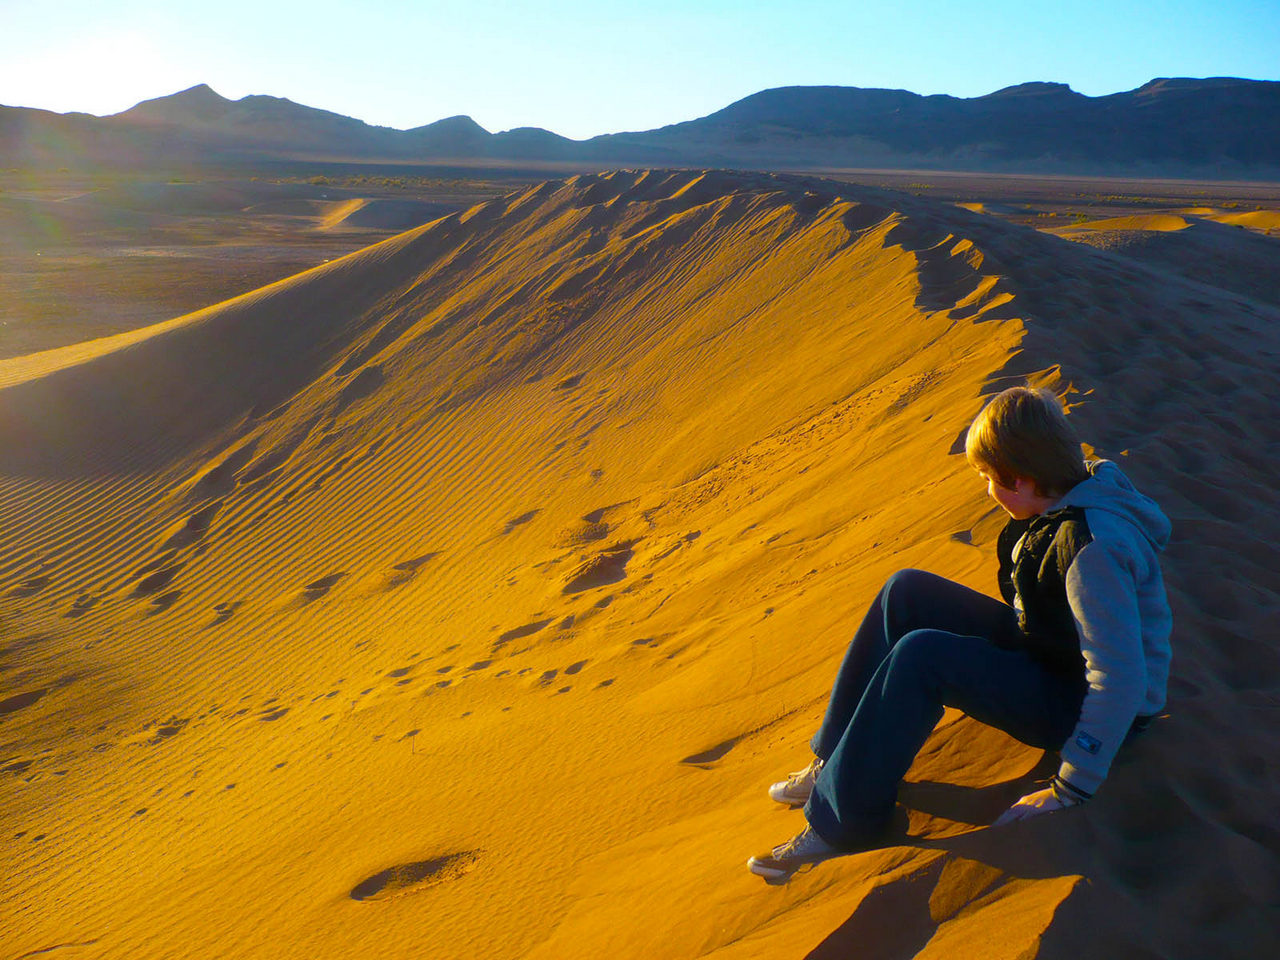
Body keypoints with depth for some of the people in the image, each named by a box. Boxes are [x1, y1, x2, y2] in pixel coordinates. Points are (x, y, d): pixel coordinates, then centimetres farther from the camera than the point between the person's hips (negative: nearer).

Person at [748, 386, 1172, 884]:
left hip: (1084, 709, -9)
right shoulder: (1075, 493, -2)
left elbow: (1120, 680, -31)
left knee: (921, 656, -28)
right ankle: (836, 763, 1)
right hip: (1046, 652, 9)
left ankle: (844, 823, -14)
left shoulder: (1092, 547, -30)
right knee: (906, 592, -4)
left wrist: (1069, 791, -27)